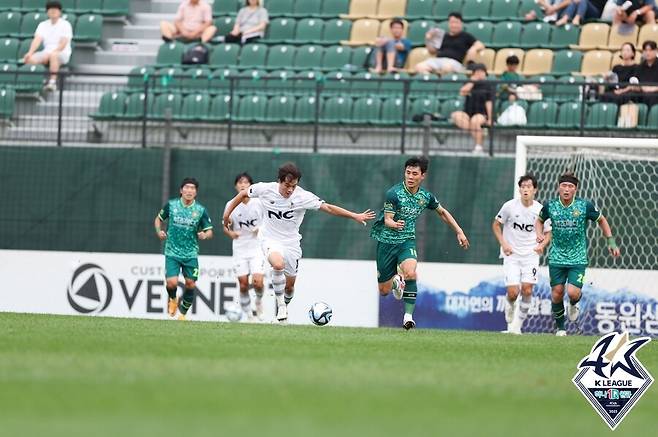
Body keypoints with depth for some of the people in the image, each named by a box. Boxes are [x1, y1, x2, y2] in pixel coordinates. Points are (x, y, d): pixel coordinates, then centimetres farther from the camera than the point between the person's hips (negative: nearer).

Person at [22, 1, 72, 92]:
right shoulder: (43, 25, 12)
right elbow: (37, 40, -1)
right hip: (46, 52, 4)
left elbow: (63, 43, -12)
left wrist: (54, 52, -27)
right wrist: (30, 53, -18)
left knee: (53, 55, -41)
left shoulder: (65, 25, -1)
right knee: (30, 59, -25)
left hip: (62, 53, -4)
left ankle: (53, 82, -43)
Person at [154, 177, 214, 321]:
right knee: (172, 282, -15)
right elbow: (159, 218, 14)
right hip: (172, 252, -1)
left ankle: (182, 313, 23)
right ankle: (172, 299, 21)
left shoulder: (200, 210, -2)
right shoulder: (171, 205, -2)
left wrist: (205, 235, -20)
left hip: (191, 254, 1)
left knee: (190, 284, 0)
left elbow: (209, 231, 3)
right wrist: (159, 231, -5)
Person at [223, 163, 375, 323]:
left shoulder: (303, 197, -16)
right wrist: (227, 214, 7)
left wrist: (355, 216, -20)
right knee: (278, 264, -33)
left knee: (289, 285, 10)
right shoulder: (265, 189, -14)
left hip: (291, 242, 2)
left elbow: (328, 208, -15)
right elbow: (243, 194, 4)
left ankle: (283, 307, 41)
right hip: (270, 239, -2)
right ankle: (280, 302, -13)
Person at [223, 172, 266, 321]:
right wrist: (230, 233, -15)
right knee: (243, 284, -1)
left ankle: (259, 301, 18)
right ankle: (249, 316, 13)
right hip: (240, 249, 1)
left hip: (257, 247, -1)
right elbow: (226, 226, 7)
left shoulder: (259, 203, -3)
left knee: (258, 282, -15)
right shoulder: (231, 205, -1)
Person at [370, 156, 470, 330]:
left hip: (407, 241, 2)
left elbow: (442, 212, 16)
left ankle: (408, 316, -21)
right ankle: (396, 281, 40)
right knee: (384, 291, 3)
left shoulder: (425, 196, -2)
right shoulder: (394, 193, -17)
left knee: (410, 273, -30)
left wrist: (459, 232, 14)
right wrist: (395, 224, -45)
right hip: (387, 241, -2)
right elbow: (387, 220, -20)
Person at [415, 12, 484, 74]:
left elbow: (481, 46, 12)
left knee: (447, 67, -44)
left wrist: (474, 48, -11)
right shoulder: (443, 36, 27)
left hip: (454, 61, -4)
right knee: (419, 67, -27)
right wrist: (429, 40, 12)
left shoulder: (465, 36, 17)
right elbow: (432, 51, 31)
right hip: (438, 60, 4)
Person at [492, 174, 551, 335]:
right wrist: (503, 244, -5)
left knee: (527, 290, -13)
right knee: (512, 293, -11)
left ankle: (518, 324, 4)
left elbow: (548, 233, 11)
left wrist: (542, 245, -9)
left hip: (530, 255, 1)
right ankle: (510, 322, 20)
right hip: (511, 255, -1)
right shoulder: (510, 206, -6)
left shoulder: (540, 210, -2)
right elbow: (496, 224, 7)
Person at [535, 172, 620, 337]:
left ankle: (574, 304, 22)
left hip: (578, 259, -2)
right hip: (557, 258, 2)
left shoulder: (585, 206, -9)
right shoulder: (550, 206, -5)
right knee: (557, 294, 2)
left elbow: (601, 220, 9)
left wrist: (611, 241, 5)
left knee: (573, 293, -16)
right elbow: (540, 220, 17)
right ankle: (560, 327, 23)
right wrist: (539, 234, -4)